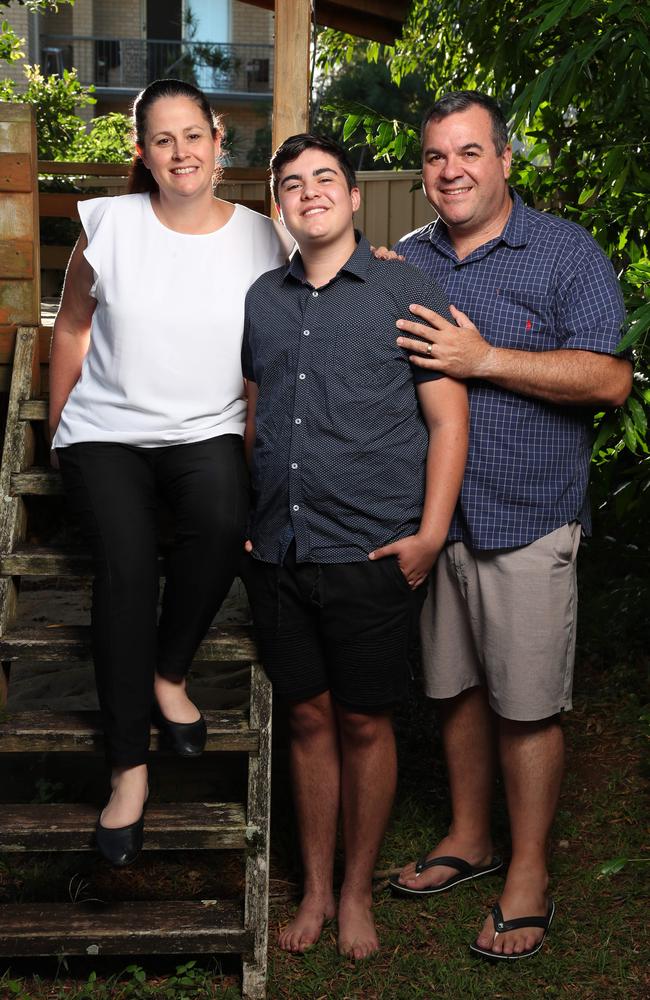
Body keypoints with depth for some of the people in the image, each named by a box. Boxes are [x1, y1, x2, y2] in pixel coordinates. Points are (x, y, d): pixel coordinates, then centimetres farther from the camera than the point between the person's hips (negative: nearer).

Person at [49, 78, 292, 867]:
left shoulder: (261, 239, -1)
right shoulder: (109, 225, -4)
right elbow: (71, 330, 7)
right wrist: (57, 431, 10)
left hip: (205, 430, 1)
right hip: (105, 431, 0)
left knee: (223, 522, -31)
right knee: (125, 569, -21)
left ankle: (169, 675, -4)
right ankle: (129, 765, -8)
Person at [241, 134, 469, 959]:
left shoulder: (405, 293, -1)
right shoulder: (262, 299, 12)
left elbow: (448, 418, -4)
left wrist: (429, 535, -12)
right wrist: (243, 518, 13)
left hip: (370, 554, -3)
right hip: (278, 553, 4)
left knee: (364, 724, 7)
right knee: (308, 718, 12)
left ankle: (357, 893, 25)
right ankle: (315, 889, 27)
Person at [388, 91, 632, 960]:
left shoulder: (565, 253, -4)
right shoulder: (406, 261, 10)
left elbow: (610, 380, -14)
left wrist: (484, 359, -19)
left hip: (526, 521, -4)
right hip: (429, 517, 5)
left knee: (527, 706, 3)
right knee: (456, 689, 15)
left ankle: (529, 877, 18)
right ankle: (469, 839, 34)